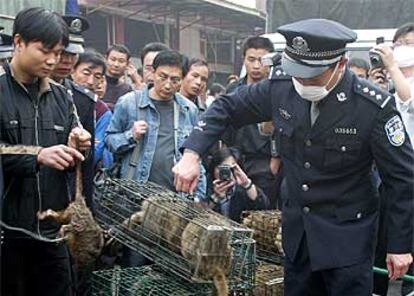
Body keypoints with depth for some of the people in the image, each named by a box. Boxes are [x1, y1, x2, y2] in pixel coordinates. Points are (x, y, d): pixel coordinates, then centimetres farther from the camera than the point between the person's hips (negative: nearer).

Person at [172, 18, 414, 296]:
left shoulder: (375, 106, -22)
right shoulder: (281, 86, -11)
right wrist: (191, 154, -11)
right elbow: (226, 108, 2)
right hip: (296, 228, 5)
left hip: (347, 234, -4)